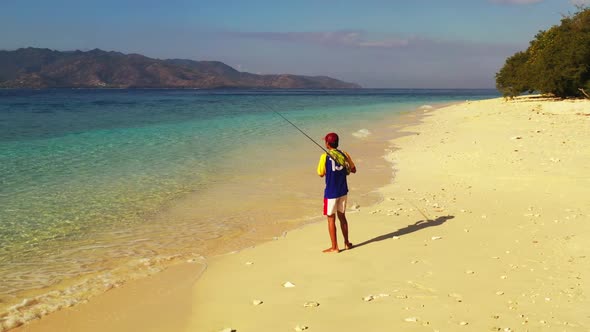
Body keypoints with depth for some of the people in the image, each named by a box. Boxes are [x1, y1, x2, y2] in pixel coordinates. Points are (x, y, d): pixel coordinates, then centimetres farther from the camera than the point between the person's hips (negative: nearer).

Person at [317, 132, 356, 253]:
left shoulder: (325, 157, -14)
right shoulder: (344, 154, -1)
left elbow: (321, 174, -5)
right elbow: (353, 170, 6)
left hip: (331, 192, -5)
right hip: (343, 191, 5)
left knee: (331, 219, 4)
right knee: (342, 217, 18)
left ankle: (334, 247, 8)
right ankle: (346, 243, 27)